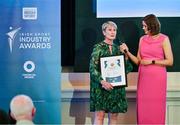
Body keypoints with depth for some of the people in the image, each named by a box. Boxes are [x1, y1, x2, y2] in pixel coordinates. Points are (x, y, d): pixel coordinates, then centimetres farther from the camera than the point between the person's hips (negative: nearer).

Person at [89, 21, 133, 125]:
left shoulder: (118, 49, 12)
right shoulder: (98, 47, -1)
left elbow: (129, 67, 14)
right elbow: (92, 68, -8)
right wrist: (102, 81, -19)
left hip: (116, 86, 5)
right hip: (101, 86, -4)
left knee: (114, 116, 3)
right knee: (99, 115, -9)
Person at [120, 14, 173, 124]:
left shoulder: (164, 39, -3)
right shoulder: (142, 39, 10)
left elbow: (170, 61, -6)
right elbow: (138, 61, 11)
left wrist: (152, 61, -10)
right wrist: (127, 52, -1)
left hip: (157, 77, -4)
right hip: (143, 77, 4)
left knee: (156, 108, -2)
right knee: (143, 108, 3)